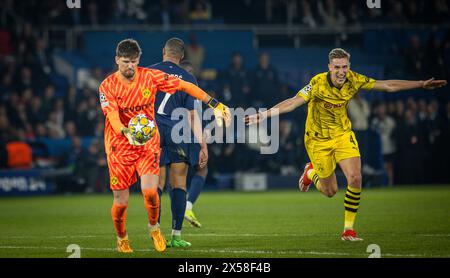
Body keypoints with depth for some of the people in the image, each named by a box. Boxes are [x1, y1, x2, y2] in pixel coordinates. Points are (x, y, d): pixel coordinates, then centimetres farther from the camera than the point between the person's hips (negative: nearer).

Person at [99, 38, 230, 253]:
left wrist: (215, 105, -5)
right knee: (121, 201, -1)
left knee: (150, 190, -21)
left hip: (148, 143, 0)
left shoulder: (150, 76, -6)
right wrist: (128, 134, -42)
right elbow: (113, 117, -21)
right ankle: (122, 239, 29)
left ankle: (154, 227, 10)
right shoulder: (107, 86, -9)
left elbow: (185, 86, -1)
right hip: (119, 146, 0)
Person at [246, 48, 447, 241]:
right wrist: (264, 114, -46)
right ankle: (311, 172, 41)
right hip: (319, 139, -3)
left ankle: (348, 229, 0)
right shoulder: (318, 84, -26)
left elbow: (387, 86, -8)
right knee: (330, 191, 5)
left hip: (343, 135, 3)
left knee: (355, 179, -16)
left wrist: (422, 84, -9)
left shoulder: (353, 80, -14)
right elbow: (293, 102, -32)